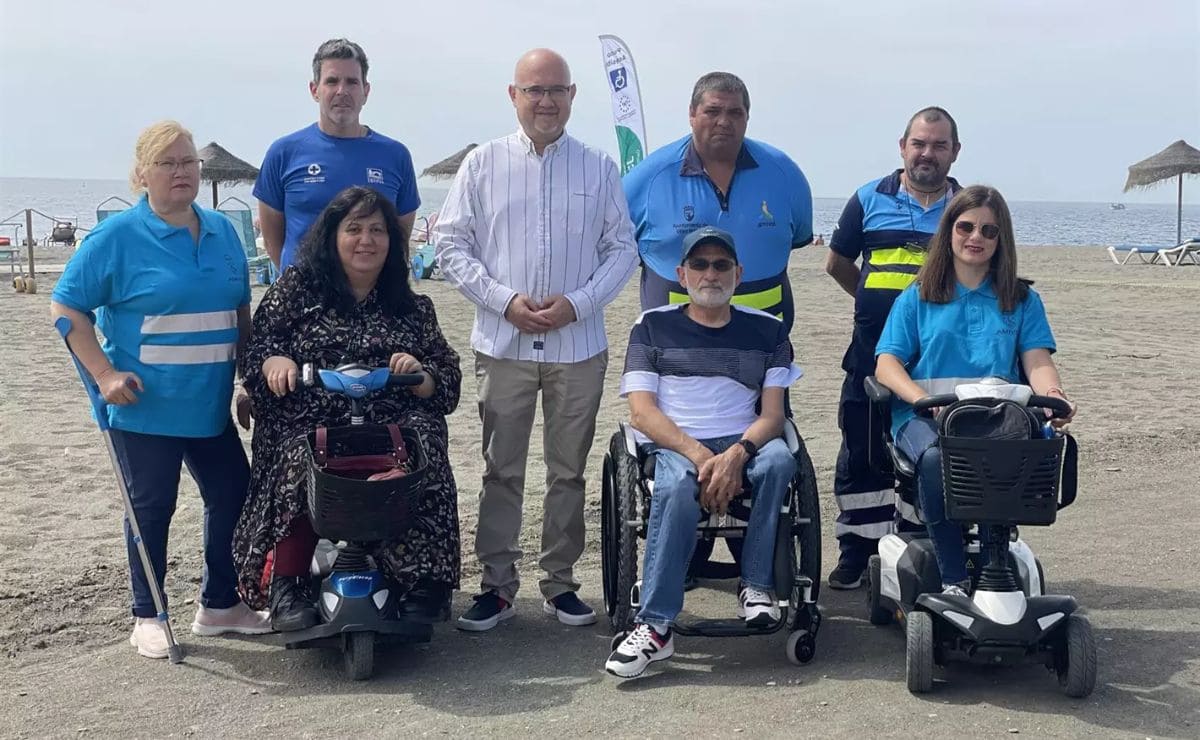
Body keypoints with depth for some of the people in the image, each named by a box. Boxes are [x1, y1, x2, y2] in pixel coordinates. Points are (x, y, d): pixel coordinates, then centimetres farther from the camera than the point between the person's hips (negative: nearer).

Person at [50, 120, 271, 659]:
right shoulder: (117, 236, -8)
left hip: (211, 406, 5)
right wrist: (105, 375, -15)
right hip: (145, 408, -5)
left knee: (233, 497, 9)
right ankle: (148, 618, 19)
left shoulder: (222, 232, 8)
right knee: (151, 508, 4)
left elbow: (241, 312, 17)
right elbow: (66, 309, -7)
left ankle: (220, 605, 26)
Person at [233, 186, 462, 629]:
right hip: (309, 427, -1)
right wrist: (274, 361, -14)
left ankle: (423, 580, -22)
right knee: (300, 465, -33)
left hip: (394, 427, 1)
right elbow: (254, 351, 9)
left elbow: (447, 385, 13)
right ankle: (287, 585, -20)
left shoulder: (412, 308, 18)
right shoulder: (296, 289, 14)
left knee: (423, 448, -31)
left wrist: (418, 373, -10)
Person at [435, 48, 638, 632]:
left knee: (568, 471, 9)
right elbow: (451, 243, 1)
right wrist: (505, 300, -11)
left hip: (579, 345, 1)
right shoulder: (483, 164, 3)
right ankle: (497, 584, 14)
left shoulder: (599, 169, 5)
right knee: (502, 471, 5)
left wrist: (577, 303, -10)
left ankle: (560, 583, 20)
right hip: (502, 343, -1)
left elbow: (622, 248, 5)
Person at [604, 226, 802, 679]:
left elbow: (772, 413, 5)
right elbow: (642, 412, 1)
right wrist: (700, 455, -16)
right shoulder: (653, 327, 13)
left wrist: (736, 454, -17)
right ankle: (655, 626, -35)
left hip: (744, 444, 2)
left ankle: (756, 585, -22)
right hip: (673, 446, -1)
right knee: (678, 486, -36)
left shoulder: (767, 331, 16)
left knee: (778, 459, -33)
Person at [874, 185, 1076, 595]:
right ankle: (954, 581, -29)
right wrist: (925, 398, -18)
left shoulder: (1022, 300, 21)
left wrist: (1052, 395, -19)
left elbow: (1037, 361, 7)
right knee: (936, 459, -37)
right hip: (923, 416, 0)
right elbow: (887, 363, 5)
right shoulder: (917, 298, 18)